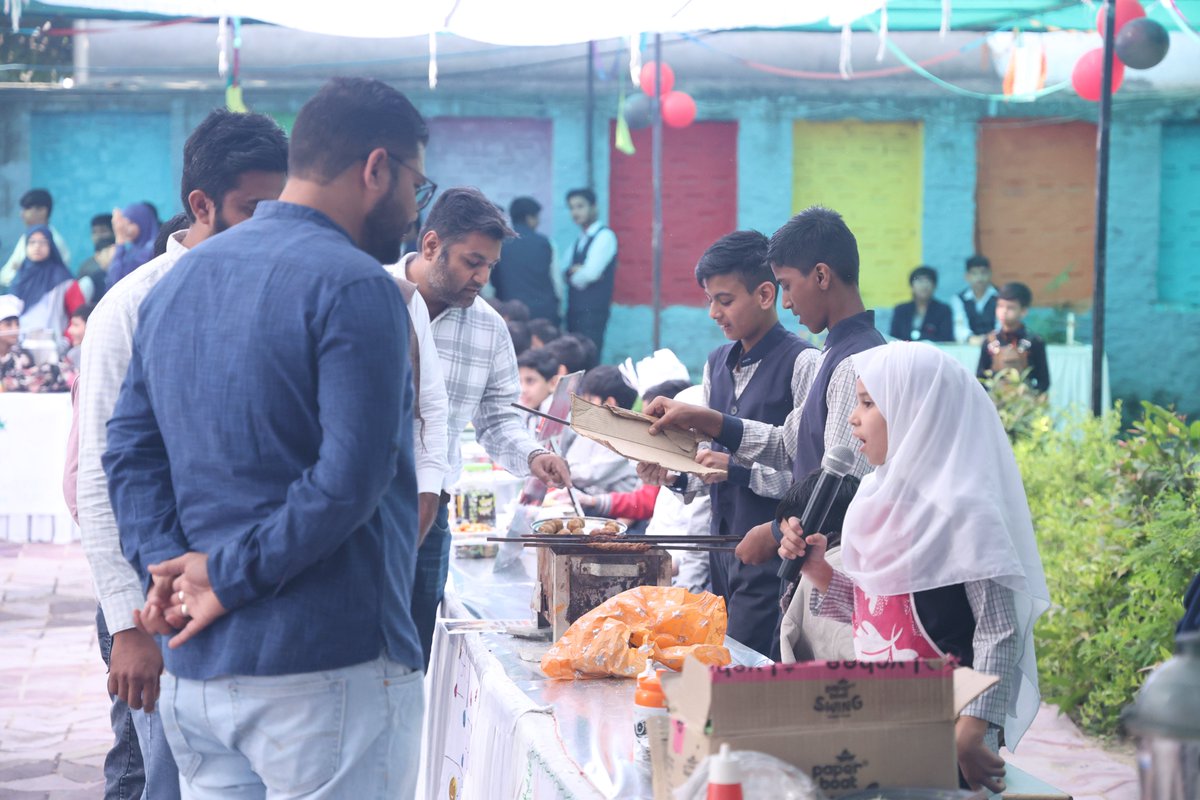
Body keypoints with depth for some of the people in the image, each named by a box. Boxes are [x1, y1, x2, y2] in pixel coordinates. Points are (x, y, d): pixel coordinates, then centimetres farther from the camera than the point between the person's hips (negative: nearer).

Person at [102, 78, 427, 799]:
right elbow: (352, 478, -20)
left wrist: (166, 563, 0)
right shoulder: (355, 286, -12)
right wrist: (230, 579, -12)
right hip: (327, 674, -8)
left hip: (193, 671, 8)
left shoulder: (180, 279, 14)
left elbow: (130, 447, 12)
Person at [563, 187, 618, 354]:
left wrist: (574, 272, 3)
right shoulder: (580, 240, 17)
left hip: (593, 310, -8)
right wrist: (578, 272, -6)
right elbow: (565, 272, 14)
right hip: (575, 309, 8)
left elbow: (590, 273, -16)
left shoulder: (604, 236, -8)